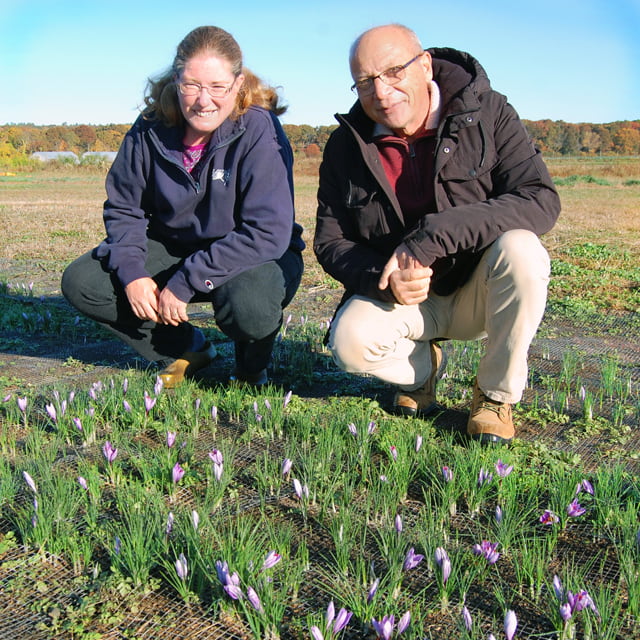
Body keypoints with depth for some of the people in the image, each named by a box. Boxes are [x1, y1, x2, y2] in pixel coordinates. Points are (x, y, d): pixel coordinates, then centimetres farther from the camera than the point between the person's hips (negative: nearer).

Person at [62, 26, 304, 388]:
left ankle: (253, 367, 0)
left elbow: (268, 234, -28)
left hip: (254, 256, -4)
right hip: (174, 247, 5)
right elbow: (124, 207, 2)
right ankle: (187, 349, 8)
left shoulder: (259, 130, -23)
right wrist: (131, 273, -17)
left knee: (248, 305, -39)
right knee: (81, 283, -10)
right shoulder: (151, 129, -9)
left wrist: (185, 282, -29)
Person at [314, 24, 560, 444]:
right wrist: (383, 278, -25)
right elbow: (329, 241, -3)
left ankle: (497, 395, -11)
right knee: (350, 342, -28)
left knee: (519, 247, -32)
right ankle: (423, 367, 9)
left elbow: (541, 200, -22)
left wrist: (435, 235, -34)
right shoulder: (346, 146, -4)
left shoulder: (486, 112, -12)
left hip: (480, 293, -1)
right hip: (401, 297, 1)